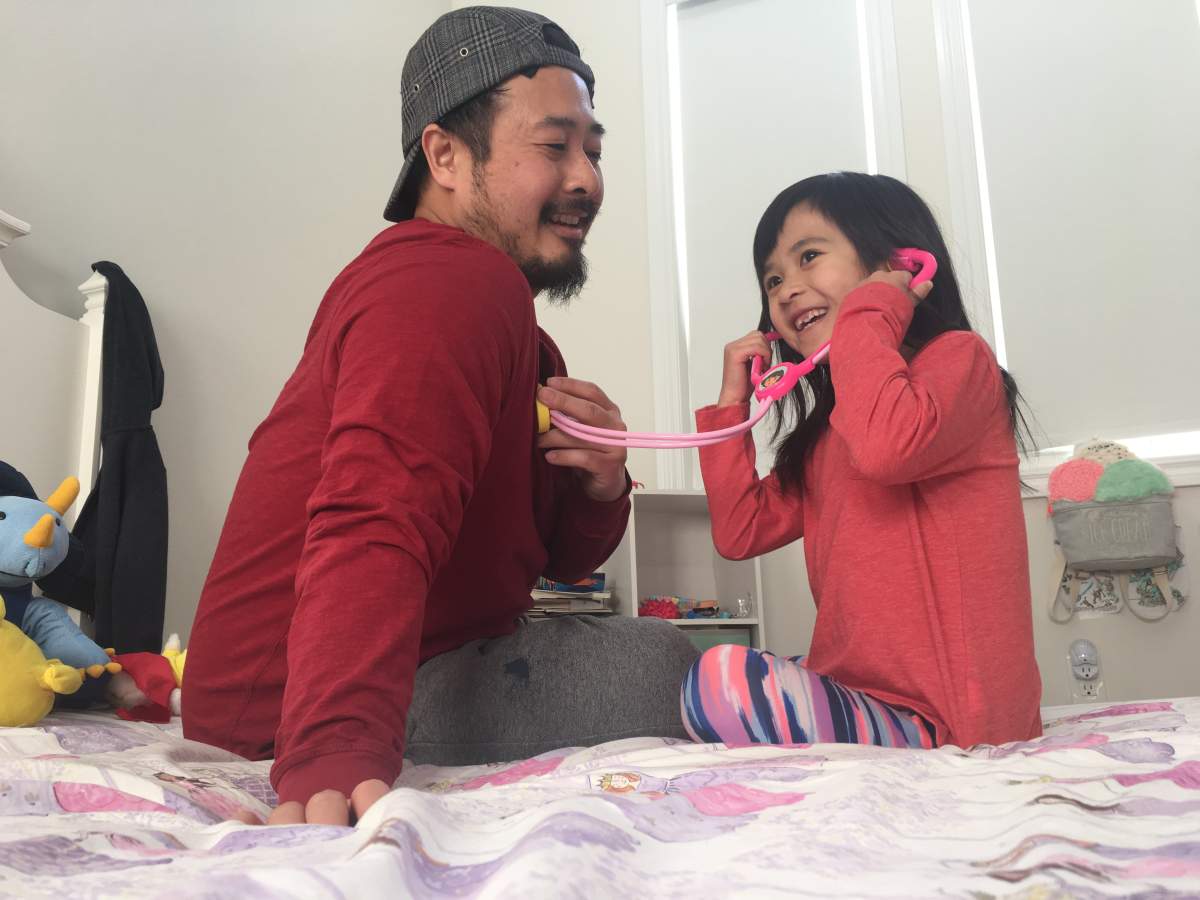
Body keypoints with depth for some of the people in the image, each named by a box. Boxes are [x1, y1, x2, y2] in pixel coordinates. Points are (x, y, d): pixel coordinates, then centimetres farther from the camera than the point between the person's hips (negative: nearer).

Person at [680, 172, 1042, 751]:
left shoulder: (958, 357, -6)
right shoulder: (825, 429, 18)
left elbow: (886, 446, -30)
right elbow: (741, 533, 14)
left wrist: (866, 313, -14)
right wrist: (732, 402, 12)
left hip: (946, 718, -9)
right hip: (861, 694, 9)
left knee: (722, 683, -26)